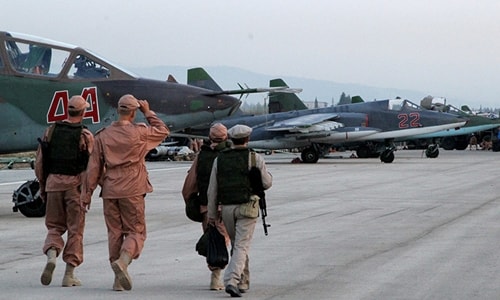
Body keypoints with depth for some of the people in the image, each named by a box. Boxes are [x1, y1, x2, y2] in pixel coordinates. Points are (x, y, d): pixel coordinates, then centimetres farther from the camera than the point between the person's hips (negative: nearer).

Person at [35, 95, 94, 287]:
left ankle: (51, 254, -13)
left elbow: (39, 161, 6)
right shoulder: (86, 136, -5)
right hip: (75, 184, -2)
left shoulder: (51, 131, 5)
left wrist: (42, 185, 15)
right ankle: (69, 275, 7)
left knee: (54, 226, 15)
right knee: (75, 229, 6)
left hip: (53, 182, 2)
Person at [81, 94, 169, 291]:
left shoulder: (103, 135, 3)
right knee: (136, 231, 4)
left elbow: (94, 166, 5)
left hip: (110, 191, 3)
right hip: (132, 191, -3)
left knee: (114, 233, 9)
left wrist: (88, 192, 10)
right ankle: (123, 260, -24)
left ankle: (118, 279, 9)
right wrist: (148, 113, 19)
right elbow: (163, 131, 12)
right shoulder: (139, 132, -5)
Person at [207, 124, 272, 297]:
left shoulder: (219, 159, 5)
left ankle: (243, 282, 26)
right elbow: (267, 183, 0)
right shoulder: (255, 158, -4)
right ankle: (231, 281, -22)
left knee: (236, 245, 19)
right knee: (241, 247, -5)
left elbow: (212, 190, 5)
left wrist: (211, 213, 11)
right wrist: (265, 173, 22)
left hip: (226, 208, 3)